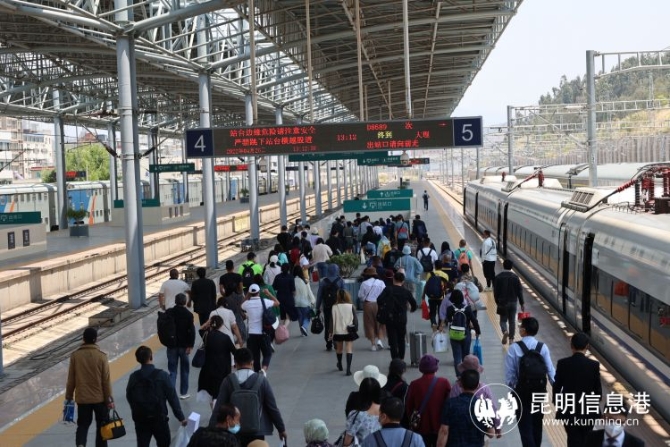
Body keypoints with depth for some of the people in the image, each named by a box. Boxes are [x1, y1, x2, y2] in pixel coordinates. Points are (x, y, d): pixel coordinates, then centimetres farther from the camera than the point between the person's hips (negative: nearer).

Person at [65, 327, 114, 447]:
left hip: (82, 398, 2)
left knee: (83, 425, 11)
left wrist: (68, 397, 11)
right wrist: (109, 399, -1)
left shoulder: (75, 355, -6)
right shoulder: (101, 356, -11)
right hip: (100, 398, -1)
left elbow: (71, 379, 0)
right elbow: (106, 380, -8)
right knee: (101, 426, 14)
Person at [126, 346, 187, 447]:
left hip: (140, 420, 2)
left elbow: (129, 397, 5)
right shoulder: (162, 375, -14)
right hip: (159, 418, -2)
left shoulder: (133, 377, -6)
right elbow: (172, 397, -11)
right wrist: (181, 416, -3)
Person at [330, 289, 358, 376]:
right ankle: (348, 369, -16)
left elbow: (332, 320, -5)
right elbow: (355, 319, -2)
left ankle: (340, 365, 41)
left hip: (338, 332, 1)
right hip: (349, 332, -1)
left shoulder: (334, 307, -6)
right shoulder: (351, 307, -5)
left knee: (339, 348, 20)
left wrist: (330, 331, 3)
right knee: (349, 349, -2)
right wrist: (356, 329, 9)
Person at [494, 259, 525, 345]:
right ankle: (511, 339, 11)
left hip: (502, 302, -1)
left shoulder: (498, 277, -7)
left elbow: (495, 291, -3)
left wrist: (497, 302, 9)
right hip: (513, 302, 1)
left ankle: (505, 331, -18)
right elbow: (520, 291, -3)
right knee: (512, 321, 11)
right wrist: (522, 304, 5)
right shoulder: (515, 277, -5)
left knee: (503, 320, 10)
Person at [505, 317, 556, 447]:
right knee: (537, 424, 19)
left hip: (522, 390, -3)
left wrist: (512, 386, 5)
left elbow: (509, 372, -11)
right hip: (540, 390, 3)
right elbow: (550, 370, -8)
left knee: (525, 426, 2)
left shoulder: (514, 348, -14)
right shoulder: (543, 347, -8)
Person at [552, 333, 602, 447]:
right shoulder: (594, 365, -12)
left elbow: (556, 387, -4)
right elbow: (598, 389, -5)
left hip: (568, 409, 0)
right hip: (588, 410, 0)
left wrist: (557, 404, 13)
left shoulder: (562, 363, -11)